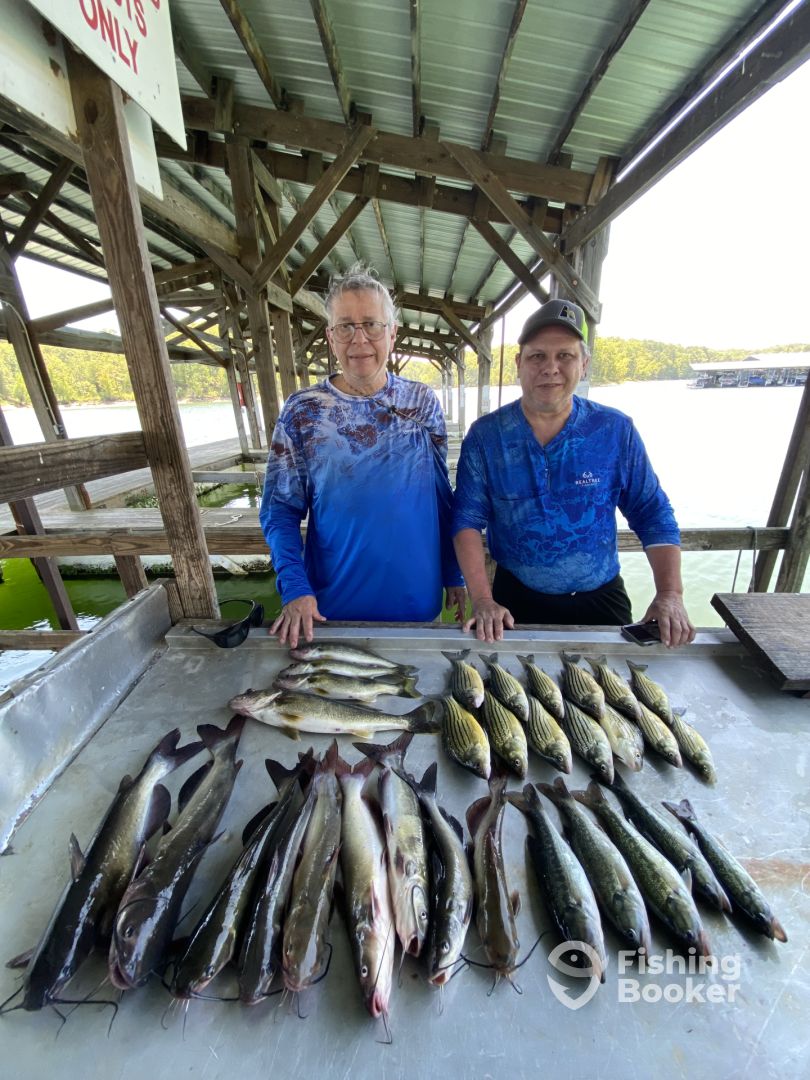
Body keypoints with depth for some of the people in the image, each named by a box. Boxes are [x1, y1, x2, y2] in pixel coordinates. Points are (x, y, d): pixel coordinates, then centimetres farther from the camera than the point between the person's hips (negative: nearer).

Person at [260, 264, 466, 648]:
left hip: (417, 597, 2)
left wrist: (455, 574, 3)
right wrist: (296, 589, -17)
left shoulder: (423, 402, -3)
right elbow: (280, 510, -6)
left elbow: (443, 496, 3)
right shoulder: (302, 411, -8)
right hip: (333, 605, -1)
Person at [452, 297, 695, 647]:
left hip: (602, 601, 2)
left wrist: (670, 595, -10)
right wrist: (482, 600, -20)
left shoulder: (616, 431, -5)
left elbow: (654, 516, 0)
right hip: (516, 601, -1)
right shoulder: (485, 435, -8)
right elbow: (467, 520, -11)